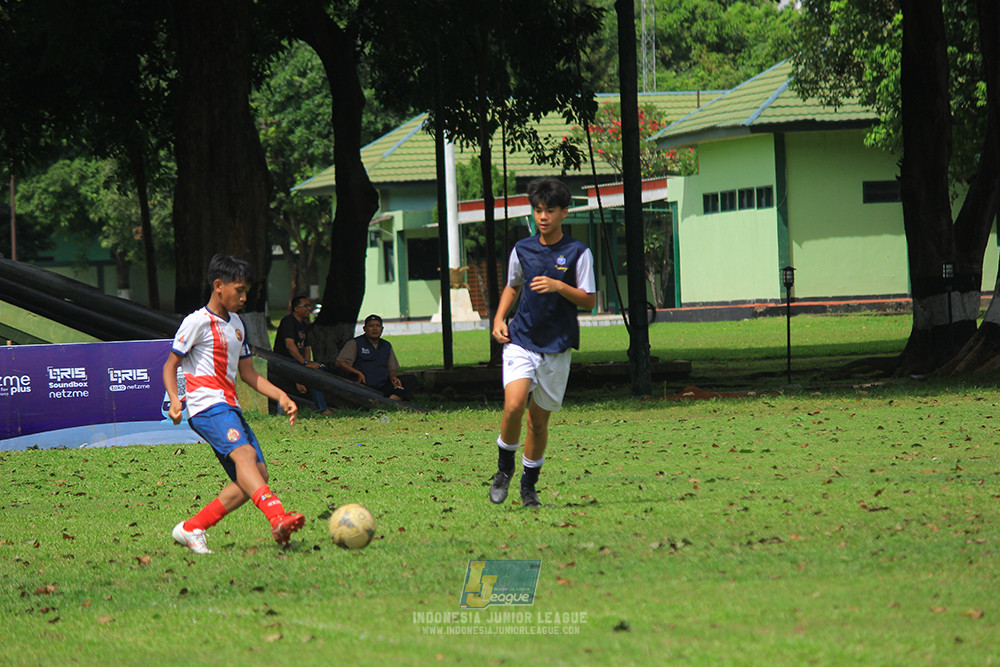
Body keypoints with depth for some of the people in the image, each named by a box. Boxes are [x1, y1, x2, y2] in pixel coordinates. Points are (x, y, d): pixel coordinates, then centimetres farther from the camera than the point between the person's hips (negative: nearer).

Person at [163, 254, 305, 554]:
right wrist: (175, 400, -20)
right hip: (207, 406, -9)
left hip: (230, 409, 9)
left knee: (257, 474, -1)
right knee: (244, 453, -30)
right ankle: (278, 518, -52)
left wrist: (281, 396, 16)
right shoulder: (198, 322, -3)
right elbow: (170, 365, -3)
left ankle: (191, 529, 5)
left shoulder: (236, 324, 21)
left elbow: (248, 373, 28)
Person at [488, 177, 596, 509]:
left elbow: (588, 300, -4)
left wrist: (559, 286, -21)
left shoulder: (578, 252, -2)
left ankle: (529, 485, 24)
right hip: (521, 341, 1)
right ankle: (504, 468, 3)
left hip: (557, 346, -1)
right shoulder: (522, 249, 7)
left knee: (539, 419, 5)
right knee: (514, 406, -20)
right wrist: (499, 319, 8)